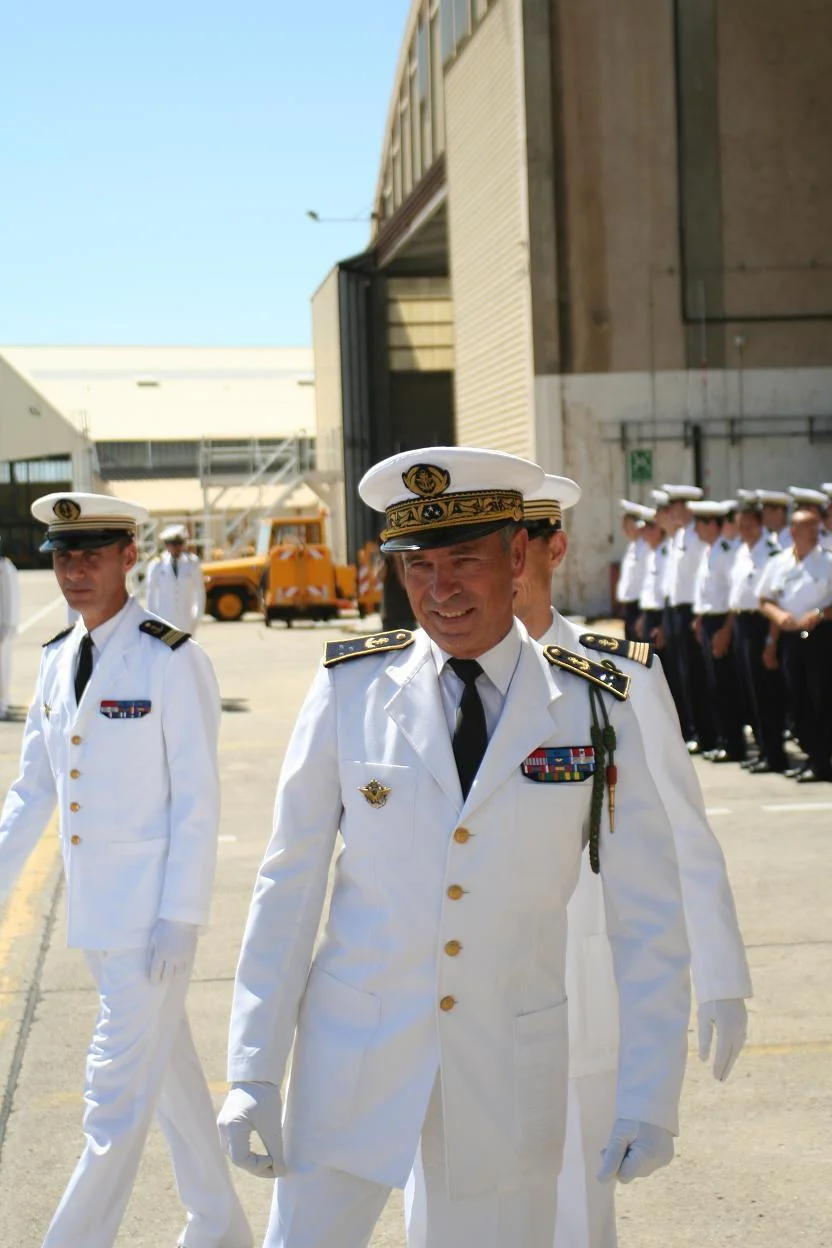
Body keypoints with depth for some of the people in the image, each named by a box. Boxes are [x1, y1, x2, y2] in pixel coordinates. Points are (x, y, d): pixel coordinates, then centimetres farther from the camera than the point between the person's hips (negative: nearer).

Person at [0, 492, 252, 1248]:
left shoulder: (172, 661, -13)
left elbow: (198, 801, -14)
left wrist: (179, 919, -17)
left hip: (152, 911, -7)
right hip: (95, 913, 7)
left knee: (118, 1097, -4)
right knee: (170, 1070, 19)